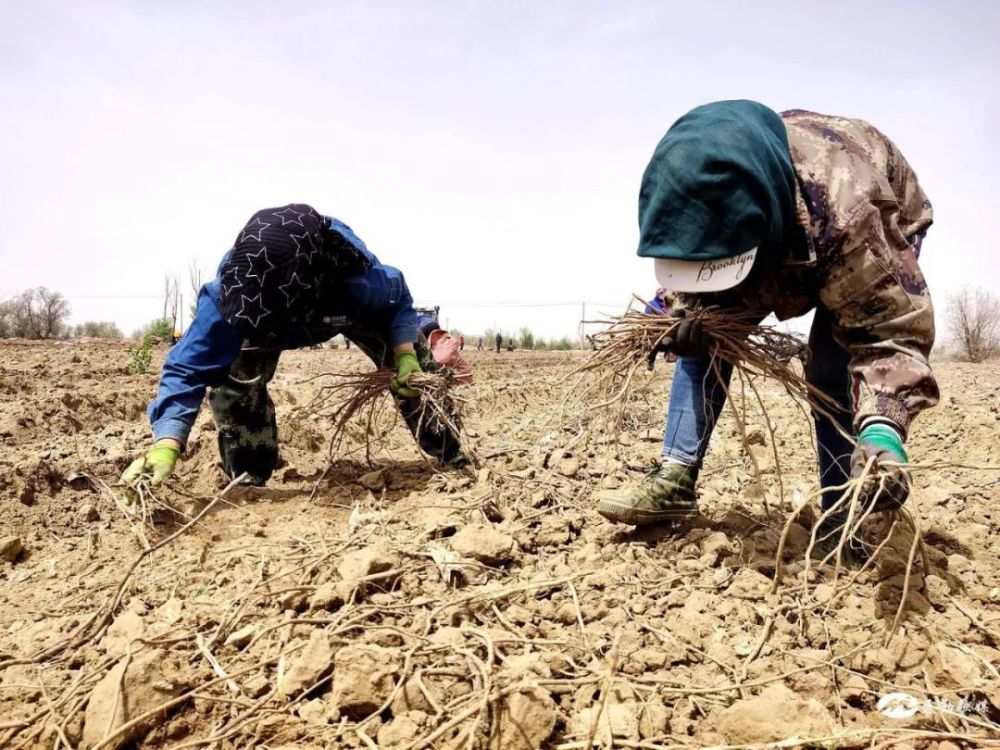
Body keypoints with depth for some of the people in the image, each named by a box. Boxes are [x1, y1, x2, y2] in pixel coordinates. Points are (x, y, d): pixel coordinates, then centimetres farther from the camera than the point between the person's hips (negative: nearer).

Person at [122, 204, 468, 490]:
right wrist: (166, 444, -59)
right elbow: (188, 367, -45)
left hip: (347, 306, 0)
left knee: (413, 370, -8)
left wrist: (407, 353, -35)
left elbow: (398, 296, -21)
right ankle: (248, 480, -1)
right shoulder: (225, 294, -45)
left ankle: (450, 455, 14)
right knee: (233, 379, -22)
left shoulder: (359, 280, -46)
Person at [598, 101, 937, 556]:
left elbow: (893, 329, -44)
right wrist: (692, 312, -36)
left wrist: (882, 431, -60)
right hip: (783, 241, 5)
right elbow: (696, 257, -13)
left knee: (833, 369, -23)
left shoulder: (847, 216, -47)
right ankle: (676, 479, -8)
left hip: (881, 229, -4)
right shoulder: (691, 187, -33)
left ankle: (842, 523, -10)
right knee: (704, 335, -12)